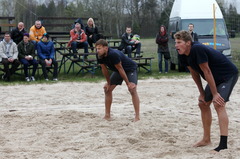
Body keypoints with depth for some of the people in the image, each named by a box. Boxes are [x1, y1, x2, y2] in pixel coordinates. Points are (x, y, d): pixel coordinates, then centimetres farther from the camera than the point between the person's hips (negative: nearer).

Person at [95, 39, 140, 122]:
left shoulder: (113, 54, -37)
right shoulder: (99, 56, -17)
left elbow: (120, 69, -30)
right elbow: (104, 69, -2)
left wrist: (128, 83, -22)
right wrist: (109, 83, 4)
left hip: (130, 69, -8)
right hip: (117, 71, 8)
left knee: (132, 90, -22)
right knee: (107, 89, 4)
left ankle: (137, 116, -21)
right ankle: (107, 115, 11)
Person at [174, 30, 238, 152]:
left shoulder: (197, 49, -30)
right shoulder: (184, 55, -4)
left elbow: (207, 72, -27)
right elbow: (194, 73, 7)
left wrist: (215, 94, -22)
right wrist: (202, 93, 7)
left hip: (229, 75, -10)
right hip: (216, 78, 10)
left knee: (219, 105, -23)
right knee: (203, 103, 14)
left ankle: (223, 144, -28)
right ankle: (206, 139, 26)